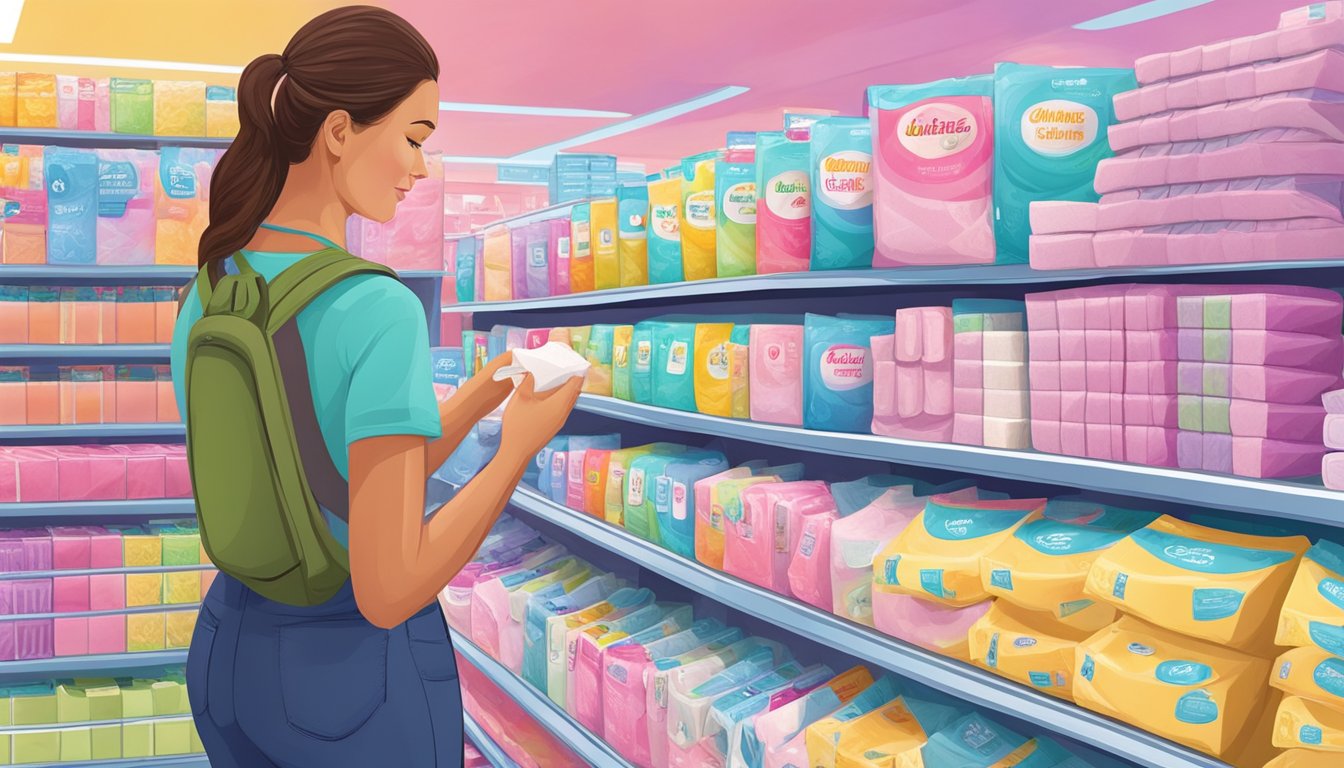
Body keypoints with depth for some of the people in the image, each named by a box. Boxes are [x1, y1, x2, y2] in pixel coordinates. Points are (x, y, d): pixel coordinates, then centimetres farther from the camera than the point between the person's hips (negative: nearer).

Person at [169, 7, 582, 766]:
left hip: (233, 659, 7)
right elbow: (388, 592, -28)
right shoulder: (380, 312, -27)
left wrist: (481, 395, 5)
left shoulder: (202, 306, -2)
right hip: (360, 679, -6)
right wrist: (523, 444, -17)